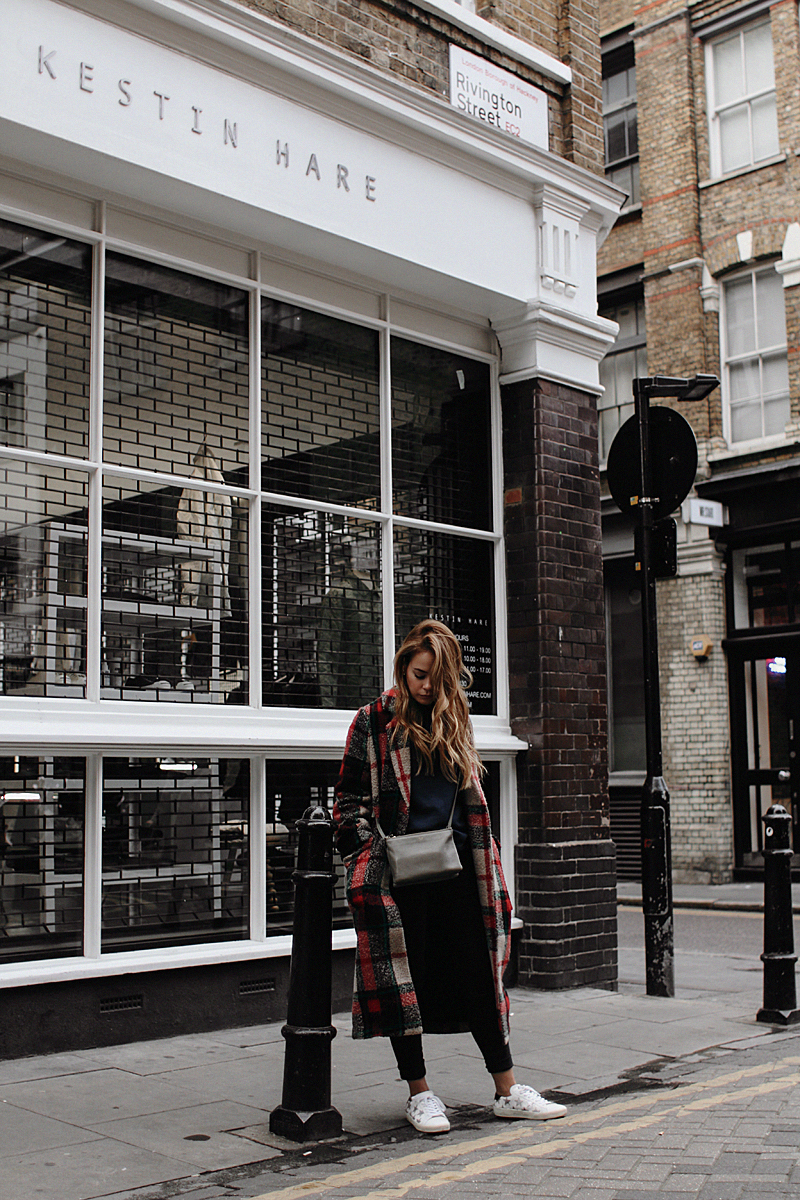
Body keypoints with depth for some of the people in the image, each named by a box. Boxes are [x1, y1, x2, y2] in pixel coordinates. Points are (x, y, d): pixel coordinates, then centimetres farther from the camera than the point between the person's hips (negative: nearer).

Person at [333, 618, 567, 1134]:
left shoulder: (455, 720, 14)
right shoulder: (374, 723, 1)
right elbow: (351, 801, 1)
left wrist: (482, 867, 14)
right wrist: (369, 856, -10)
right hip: (399, 874, -4)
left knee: (478, 975, 6)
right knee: (404, 978, 2)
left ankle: (508, 1090, 12)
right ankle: (419, 1093, 14)